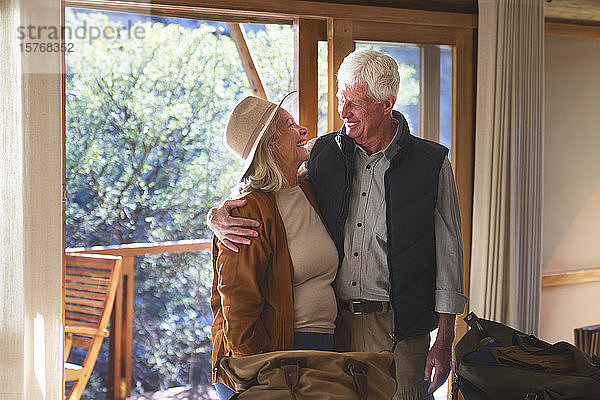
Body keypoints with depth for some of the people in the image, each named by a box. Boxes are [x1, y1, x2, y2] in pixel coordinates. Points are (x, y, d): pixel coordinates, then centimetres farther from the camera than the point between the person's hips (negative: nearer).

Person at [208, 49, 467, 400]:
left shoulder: (431, 164, -3)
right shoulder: (322, 154, 5)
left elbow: (449, 252, 0)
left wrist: (444, 340, -2)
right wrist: (219, 216, -9)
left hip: (398, 328, -3)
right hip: (331, 320, 3)